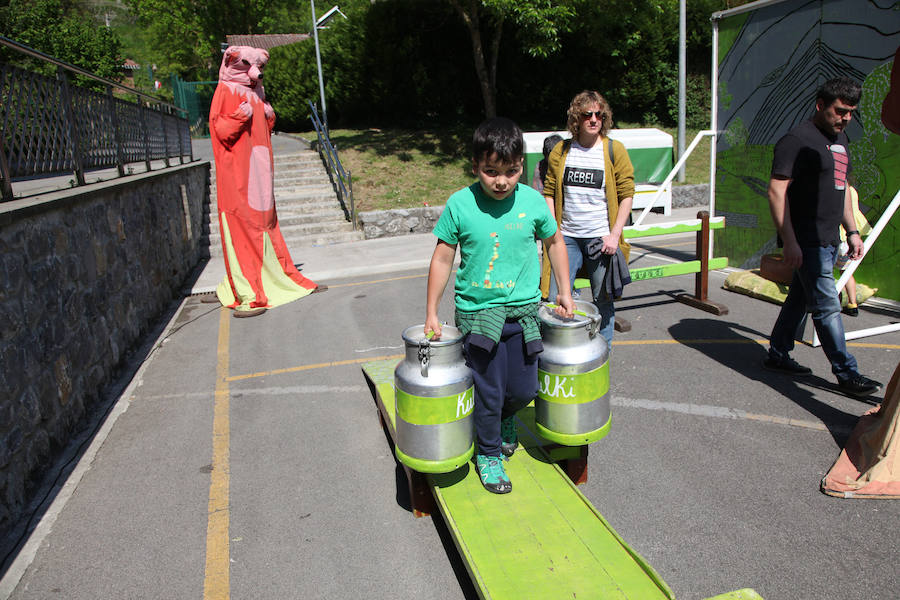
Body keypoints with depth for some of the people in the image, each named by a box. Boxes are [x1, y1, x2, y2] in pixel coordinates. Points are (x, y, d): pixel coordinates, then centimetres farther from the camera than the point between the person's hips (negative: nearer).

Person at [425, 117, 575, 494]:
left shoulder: (532, 202, -5)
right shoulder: (460, 205, -10)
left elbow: (554, 242, 12)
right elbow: (442, 259, -3)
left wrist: (564, 292, 11)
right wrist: (431, 314, -2)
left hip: (523, 311, 3)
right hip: (477, 312, -2)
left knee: (524, 389, 10)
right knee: (488, 391, 4)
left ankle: (505, 417, 46)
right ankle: (488, 453, 31)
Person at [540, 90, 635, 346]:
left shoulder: (614, 150, 0)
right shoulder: (560, 151, 6)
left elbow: (627, 195, 0)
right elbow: (549, 193, 9)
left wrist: (615, 234, -8)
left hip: (601, 238, -2)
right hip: (566, 237, 2)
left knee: (603, 300, 6)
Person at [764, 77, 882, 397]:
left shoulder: (839, 139, 17)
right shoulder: (798, 140, -11)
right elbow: (777, 192, -18)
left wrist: (852, 231, 21)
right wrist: (789, 241, -22)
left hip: (828, 240, 9)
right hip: (806, 241, -9)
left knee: (800, 298, 14)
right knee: (827, 307, -4)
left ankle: (778, 354, 26)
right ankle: (846, 373, 4)